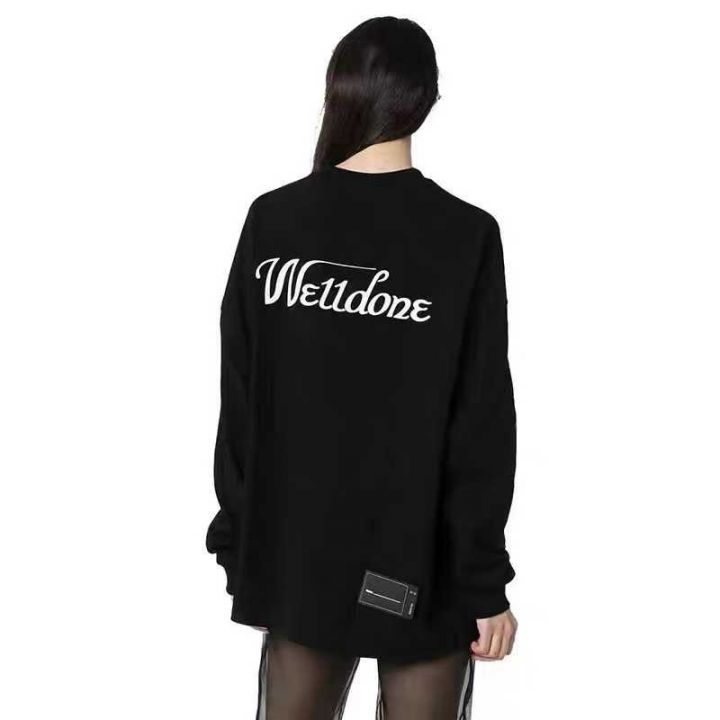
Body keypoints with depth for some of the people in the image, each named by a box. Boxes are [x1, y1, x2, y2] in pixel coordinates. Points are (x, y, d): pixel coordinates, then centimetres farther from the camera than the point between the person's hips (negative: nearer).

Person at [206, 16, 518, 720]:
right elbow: (481, 430, -10)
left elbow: (240, 401, 0)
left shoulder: (273, 219, -4)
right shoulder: (467, 236, -10)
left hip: (298, 550, 3)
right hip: (420, 563, -2)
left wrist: (237, 537, 10)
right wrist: (484, 580, -3)